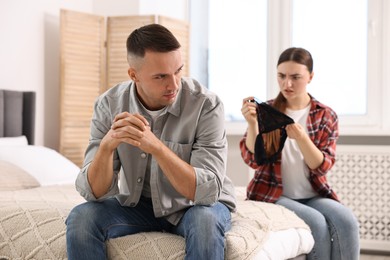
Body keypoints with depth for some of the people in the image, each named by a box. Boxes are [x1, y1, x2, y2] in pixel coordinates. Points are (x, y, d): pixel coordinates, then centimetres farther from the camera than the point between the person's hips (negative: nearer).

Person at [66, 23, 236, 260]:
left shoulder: (206, 105, -23)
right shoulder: (109, 105, -14)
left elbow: (207, 191, -29)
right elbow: (94, 192, -17)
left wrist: (155, 146, -41)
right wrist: (107, 145, -37)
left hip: (198, 205, -2)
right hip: (138, 204, 3)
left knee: (205, 220, -35)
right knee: (81, 218, -21)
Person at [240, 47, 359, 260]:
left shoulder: (326, 116, 3)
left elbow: (322, 167, -7)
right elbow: (253, 160, -9)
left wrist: (301, 137, -24)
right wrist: (252, 123, -25)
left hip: (313, 194, 2)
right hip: (272, 193, -2)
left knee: (346, 221, -27)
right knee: (317, 223, -29)